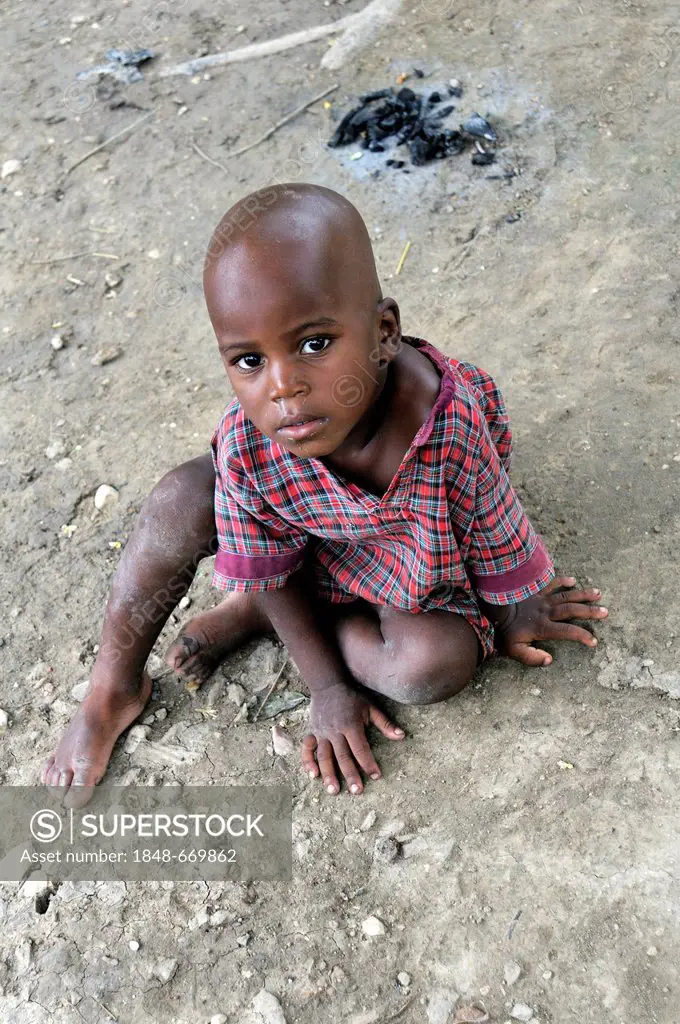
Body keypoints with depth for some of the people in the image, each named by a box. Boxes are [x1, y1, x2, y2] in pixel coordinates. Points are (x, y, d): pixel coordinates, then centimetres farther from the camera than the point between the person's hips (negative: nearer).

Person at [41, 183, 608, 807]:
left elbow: (499, 535, -19)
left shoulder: (452, 432, -40)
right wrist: (328, 687, -14)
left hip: (418, 579, -1)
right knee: (182, 498, -22)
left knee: (438, 663, -30)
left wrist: (511, 614, -1)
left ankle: (252, 615, -6)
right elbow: (272, 573, -14)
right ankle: (114, 688, 0)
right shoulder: (246, 449, -31)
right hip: (308, 547, 1)